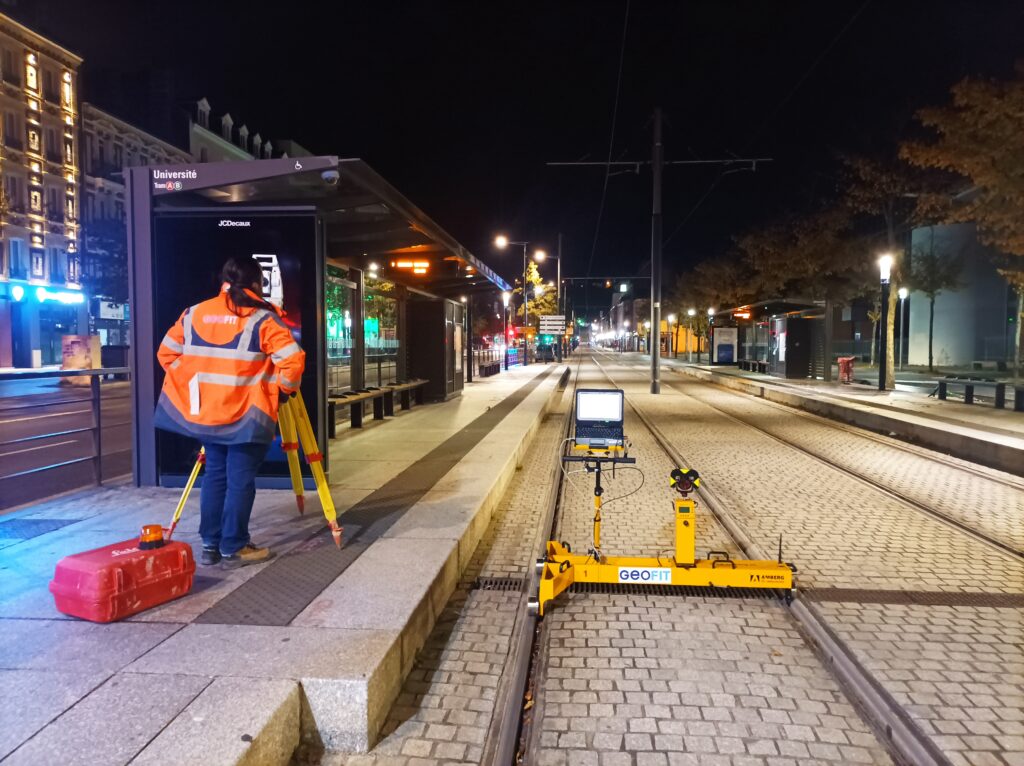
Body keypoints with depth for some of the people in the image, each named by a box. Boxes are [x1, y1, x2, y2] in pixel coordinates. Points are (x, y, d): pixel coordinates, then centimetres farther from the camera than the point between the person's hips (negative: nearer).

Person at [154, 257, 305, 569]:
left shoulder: (193, 313, 8)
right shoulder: (262, 318, -9)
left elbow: (167, 353, 13)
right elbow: (292, 360, -17)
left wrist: (192, 386, 19)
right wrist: (286, 389, -1)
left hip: (206, 411, 6)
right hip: (246, 415, -6)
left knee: (214, 475, 15)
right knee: (240, 481, 2)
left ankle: (210, 545, 21)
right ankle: (234, 548, 9)